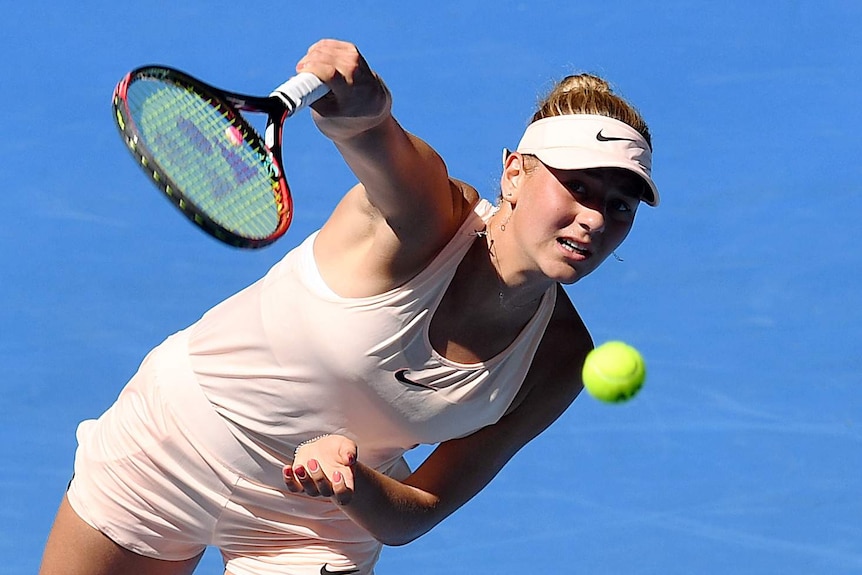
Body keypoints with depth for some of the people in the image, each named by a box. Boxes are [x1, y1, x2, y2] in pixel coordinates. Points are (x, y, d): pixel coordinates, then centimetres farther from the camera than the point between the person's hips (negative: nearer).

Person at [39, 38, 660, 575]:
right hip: (165, 448, -3)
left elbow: (414, 516, -12)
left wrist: (351, 481, -33)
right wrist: (359, 104, -73)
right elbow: (370, 133, -50)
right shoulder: (428, 213, -27)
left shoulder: (560, 362, -16)